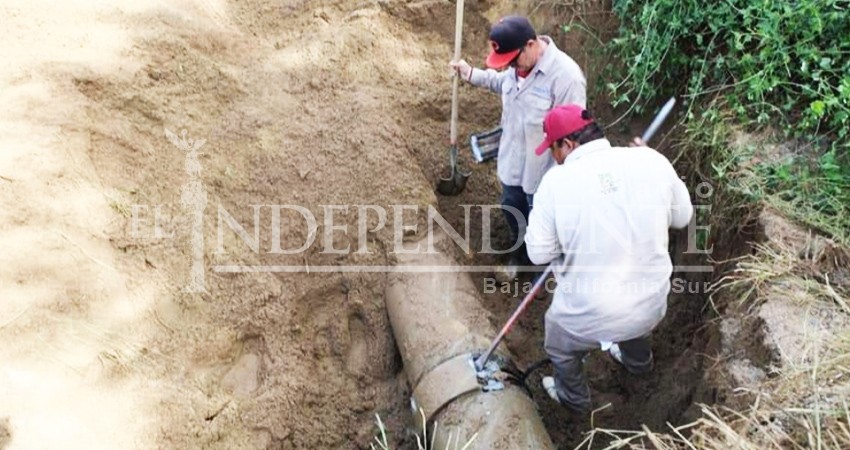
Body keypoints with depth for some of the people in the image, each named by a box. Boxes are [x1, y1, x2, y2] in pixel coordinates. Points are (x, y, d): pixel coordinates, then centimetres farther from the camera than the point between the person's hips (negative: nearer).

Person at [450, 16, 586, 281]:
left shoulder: (566, 76, -31)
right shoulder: (517, 63, -9)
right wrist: (472, 75, 2)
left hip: (543, 170, -7)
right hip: (512, 161, 7)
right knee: (511, 211, 27)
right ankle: (519, 255, 56)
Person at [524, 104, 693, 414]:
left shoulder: (557, 181, -21)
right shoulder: (652, 160, -12)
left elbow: (539, 253, -12)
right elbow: (683, 217, 3)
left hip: (591, 314, -4)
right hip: (652, 302, 4)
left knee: (561, 348, 30)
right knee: (635, 326, 40)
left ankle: (574, 398, 54)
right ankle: (637, 361, 68)